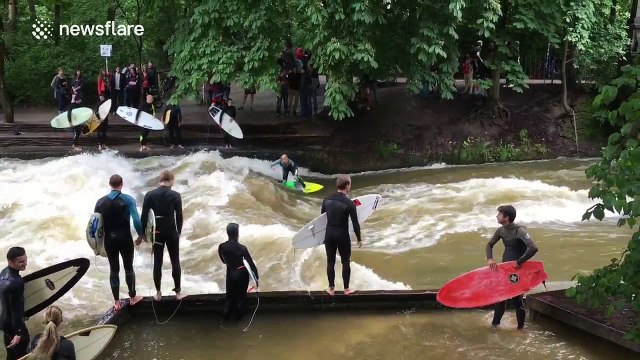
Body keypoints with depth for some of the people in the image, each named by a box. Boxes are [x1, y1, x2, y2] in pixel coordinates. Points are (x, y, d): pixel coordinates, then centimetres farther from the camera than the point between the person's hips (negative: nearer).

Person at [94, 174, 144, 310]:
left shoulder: (101, 201, -1)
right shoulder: (128, 200, -10)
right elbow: (136, 220, -17)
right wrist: (140, 234, -1)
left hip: (109, 240, 2)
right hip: (125, 239, -2)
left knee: (113, 270, 10)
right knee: (129, 268, 13)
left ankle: (116, 301, 14)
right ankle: (132, 297, 22)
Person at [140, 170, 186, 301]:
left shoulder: (149, 195, -3)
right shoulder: (175, 195, -7)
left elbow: (144, 216, -3)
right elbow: (179, 216, -4)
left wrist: (142, 233, 5)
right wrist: (179, 232, 10)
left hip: (157, 231, 1)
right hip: (171, 231, -1)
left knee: (157, 263, 8)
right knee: (175, 262, 8)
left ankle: (158, 293, 10)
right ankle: (178, 292, 10)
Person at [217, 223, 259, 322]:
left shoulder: (221, 247, -16)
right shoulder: (242, 248, -27)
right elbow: (251, 263, -20)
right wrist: (256, 277, -9)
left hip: (230, 274, 3)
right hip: (242, 274, -3)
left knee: (230, 295, 20)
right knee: (240, 296, 17)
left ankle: (227, 315, 27)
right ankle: (238, 316, 30)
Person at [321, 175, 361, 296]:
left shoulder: (327, 199, -2)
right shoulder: (349, 203, -16)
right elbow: (355, 223, -12)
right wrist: (359, 239, -1)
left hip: (329, 234, 4)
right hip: (342, 235, -4)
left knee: (330, 262, 11)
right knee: (345, 262, 10)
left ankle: (331, 289, 17)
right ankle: (346, 289, 17)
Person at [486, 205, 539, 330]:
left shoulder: (520, 230, -23)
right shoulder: (501, 230, 0)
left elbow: (533, 248, -35)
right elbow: (490, 244, 13)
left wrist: (519, 262, -30)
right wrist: (489, 258, -5)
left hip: (517, 270, -7)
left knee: (516, 299, -1)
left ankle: (520, 328, 13)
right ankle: (495, 323, 31)